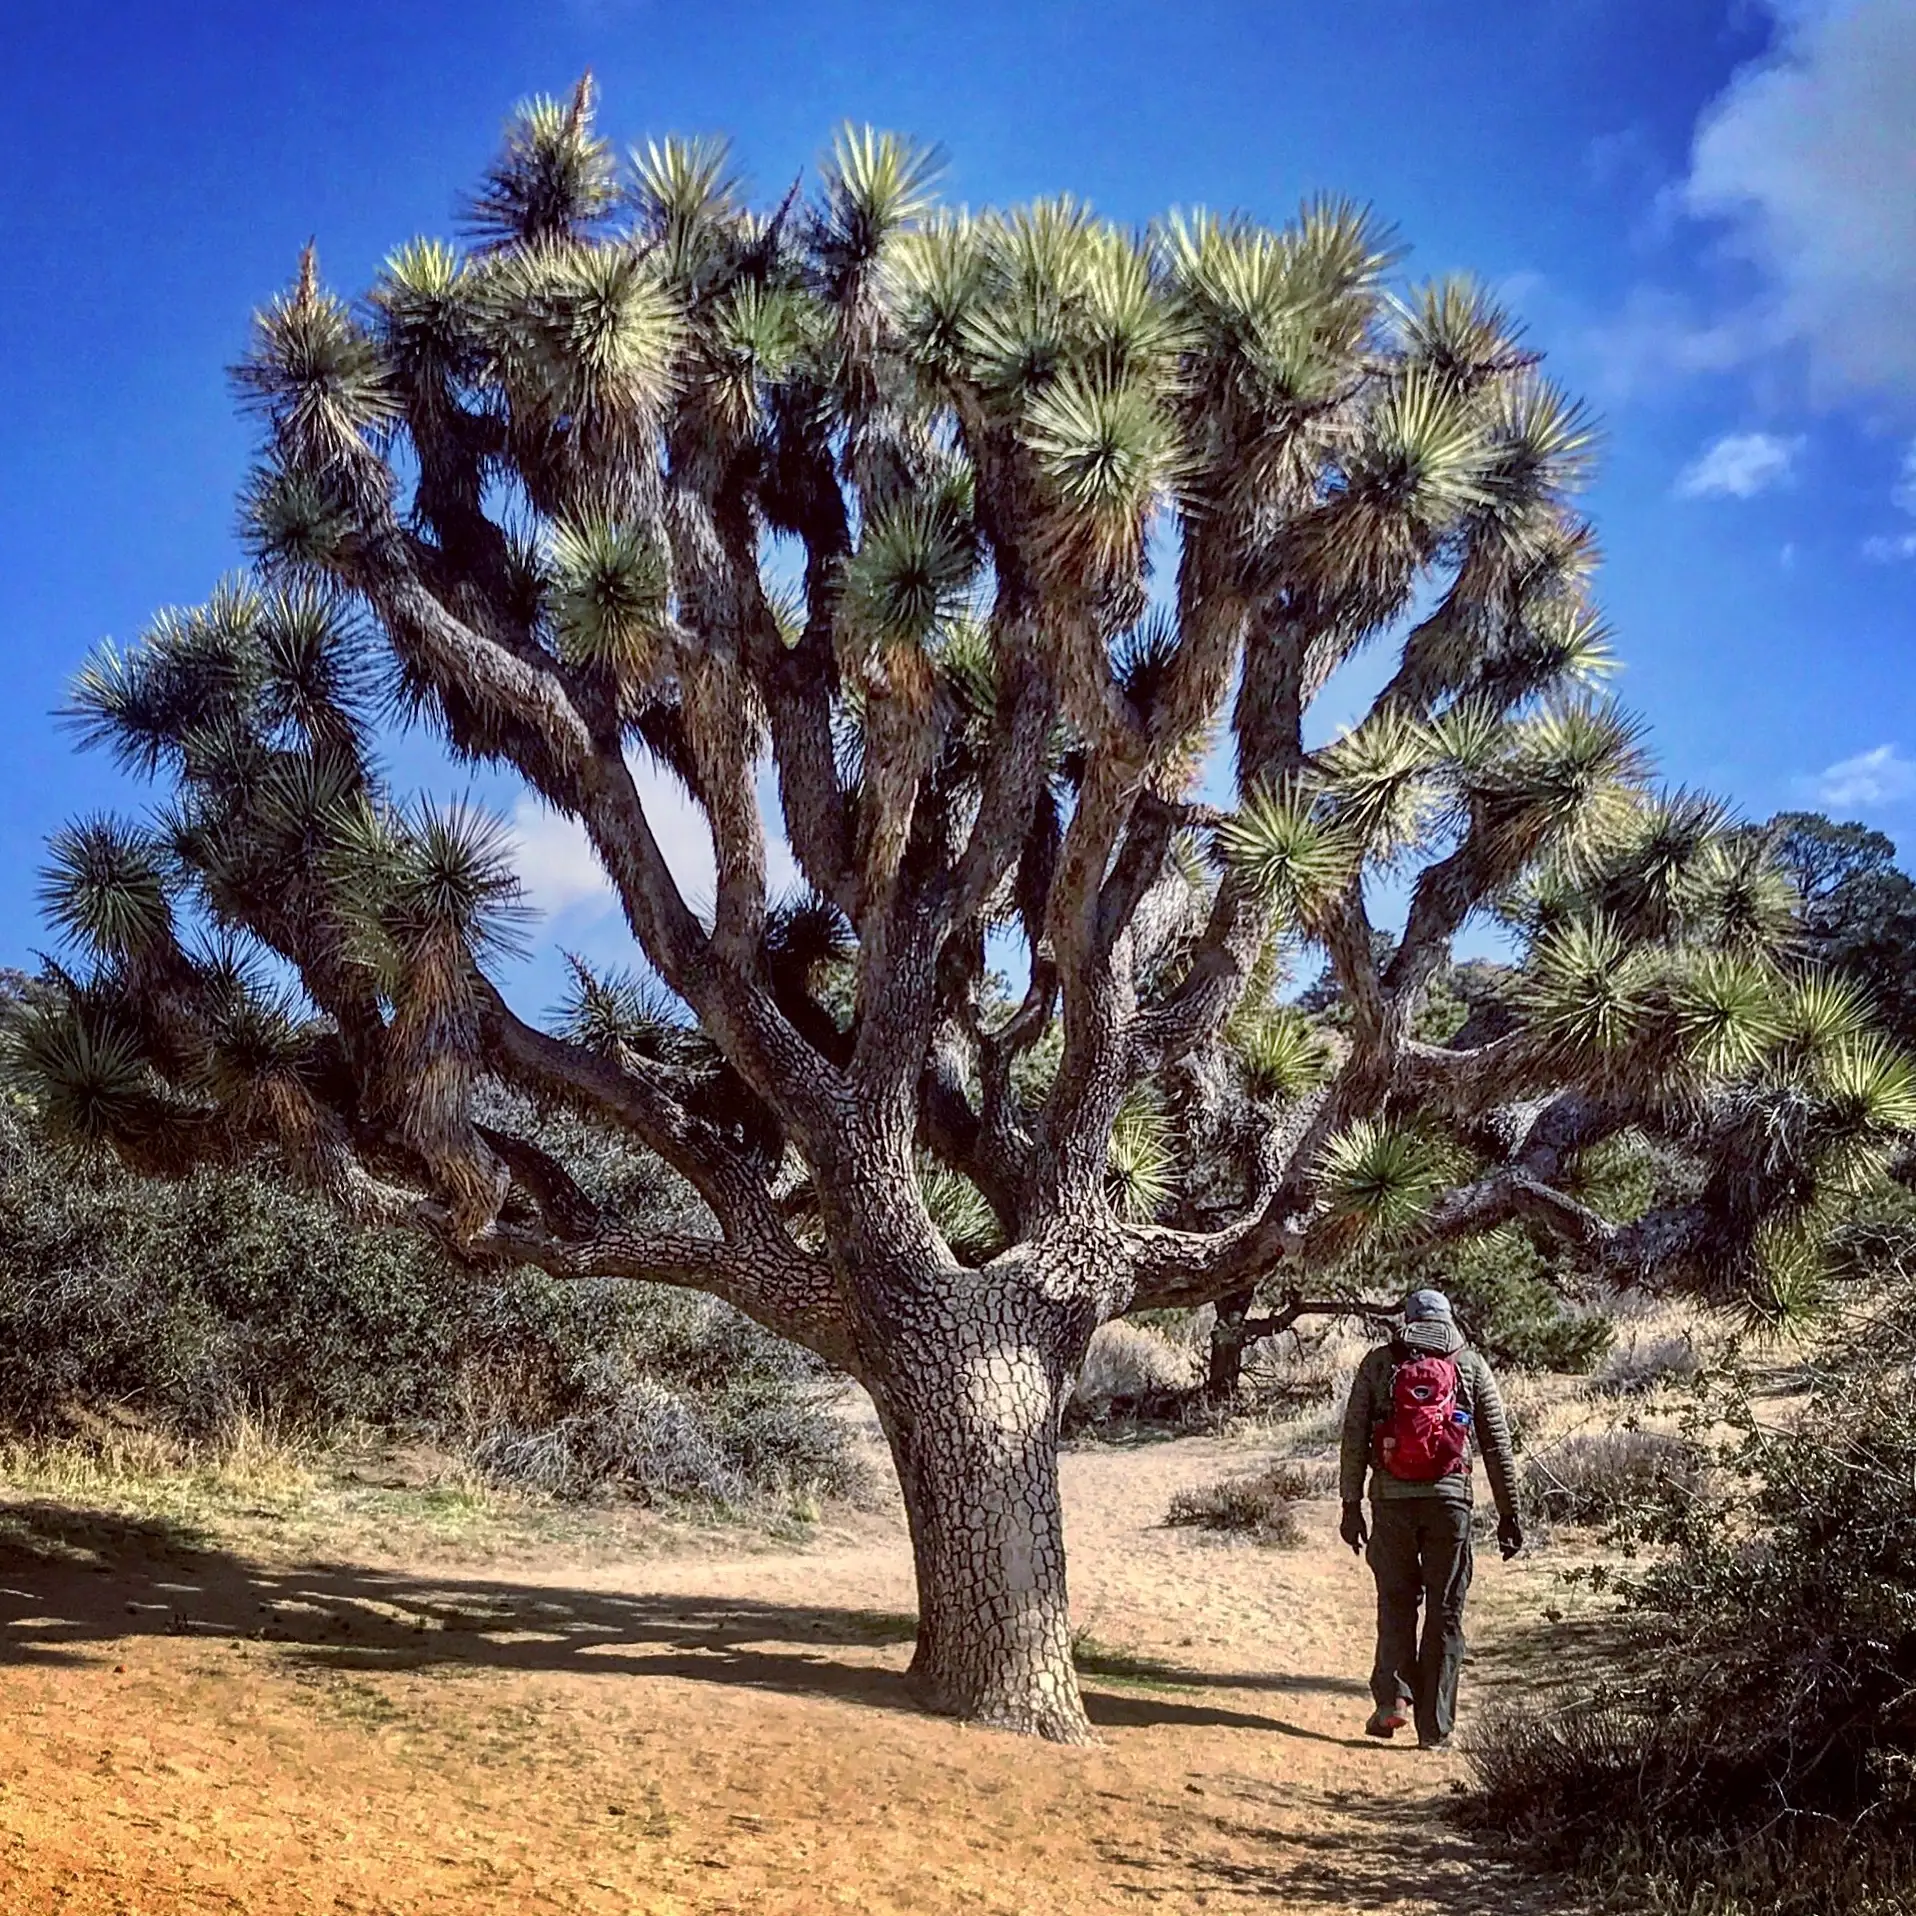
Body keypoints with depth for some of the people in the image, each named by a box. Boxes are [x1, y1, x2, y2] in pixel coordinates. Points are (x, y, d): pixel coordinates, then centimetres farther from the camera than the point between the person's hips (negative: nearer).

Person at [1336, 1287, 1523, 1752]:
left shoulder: (1378, 1363, 8)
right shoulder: (1470, 1365, 9)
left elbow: (1354, 1438, 3)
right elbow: (1497, 1443, 7)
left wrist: (1351, 1505, 7)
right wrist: (1508, 1513, 11)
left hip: (1392, 1499, 0)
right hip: (1450, 1499, 0)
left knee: (1396, 1602, 16)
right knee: (1445, 1614, 7)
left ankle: (1392, 1697, 2)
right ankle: (1434, 1727, 8)